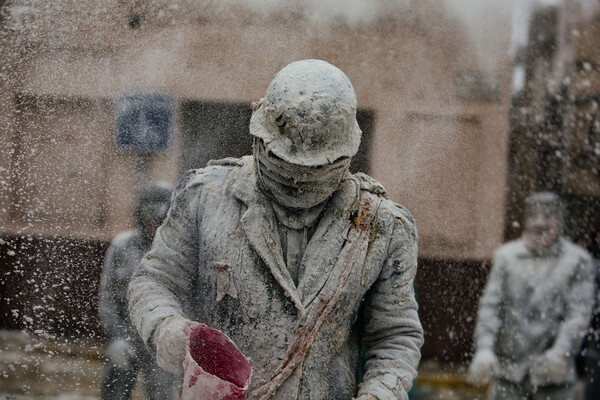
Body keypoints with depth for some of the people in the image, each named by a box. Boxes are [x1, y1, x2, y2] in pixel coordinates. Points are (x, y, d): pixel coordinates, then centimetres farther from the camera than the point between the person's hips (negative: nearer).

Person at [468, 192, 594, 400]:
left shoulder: (577, 260, 4)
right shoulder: (506, 256, 9)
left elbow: (578, 313, -4)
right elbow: (490, 305, 2)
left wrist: (561, 351, -19)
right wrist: (484, 348, -13)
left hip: (553, 374, -1)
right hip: (508, 370, 1)